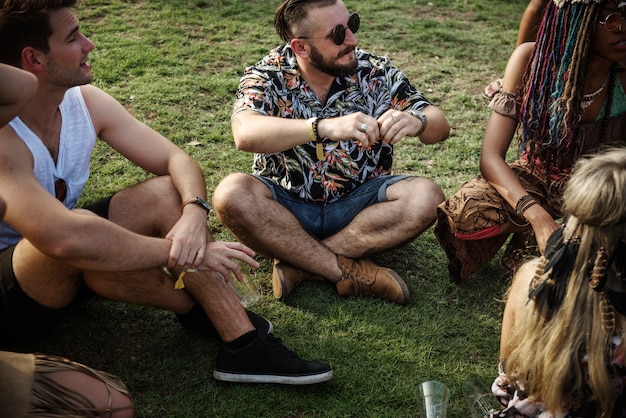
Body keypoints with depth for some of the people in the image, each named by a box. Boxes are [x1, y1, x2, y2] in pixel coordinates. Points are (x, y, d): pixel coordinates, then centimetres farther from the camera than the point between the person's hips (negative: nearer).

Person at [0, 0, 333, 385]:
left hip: (66, 276, 7)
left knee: (166, 193, -13)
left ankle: (244, 345, -17)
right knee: (82, 241, -37)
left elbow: (177, 161, -7)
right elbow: (65, 238, -44)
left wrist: (194, 213, -29)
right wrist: (180, 252, -35)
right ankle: (199, 310, -12)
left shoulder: (85, 101, -7)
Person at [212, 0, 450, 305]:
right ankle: (350, 271, -23)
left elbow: (439, 126, -6)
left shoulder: (375, 72, -6)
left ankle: (299, 263, -21)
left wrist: (416, 122, -32)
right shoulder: (267, 76, -11)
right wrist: (325, 127, -46)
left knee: (426, 197, -23)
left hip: (359, 203, 2)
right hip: (284, 205, -1)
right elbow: (245, 134, -32)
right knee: (232, 194, -30)